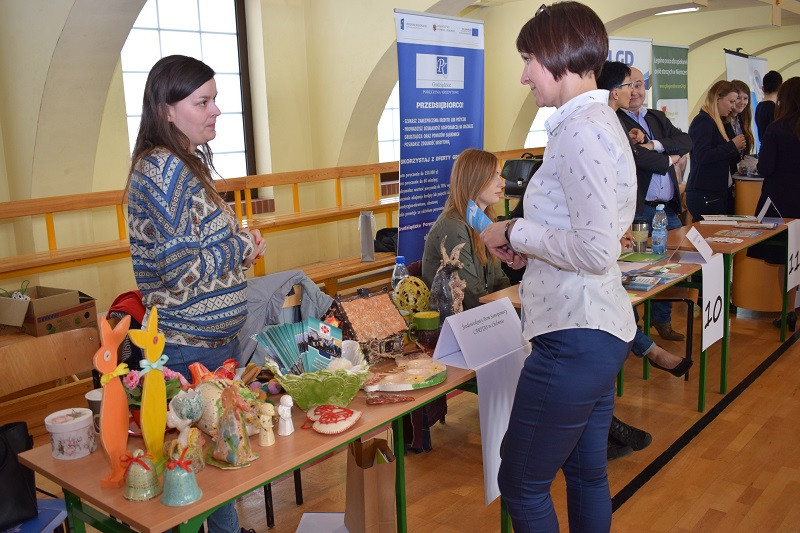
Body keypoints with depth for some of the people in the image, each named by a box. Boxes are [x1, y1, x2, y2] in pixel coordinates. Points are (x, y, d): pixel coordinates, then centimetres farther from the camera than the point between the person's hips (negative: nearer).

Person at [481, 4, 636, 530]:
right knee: (587, 471, 23)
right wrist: (531, 242, 8)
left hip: (574, 337, -11)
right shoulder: (600, 121, 13)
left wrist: (514, 233, -13)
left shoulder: (580, 131, -19)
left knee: (520, 484, 5)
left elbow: (597, 250, -25)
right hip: (601, 328, 11)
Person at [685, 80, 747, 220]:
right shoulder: (703, 121, -10)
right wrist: (732, 146, -14)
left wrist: (735, 148, 10)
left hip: (719, 193, 10)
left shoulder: (716, 122, 21)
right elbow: (702, 156, -22)